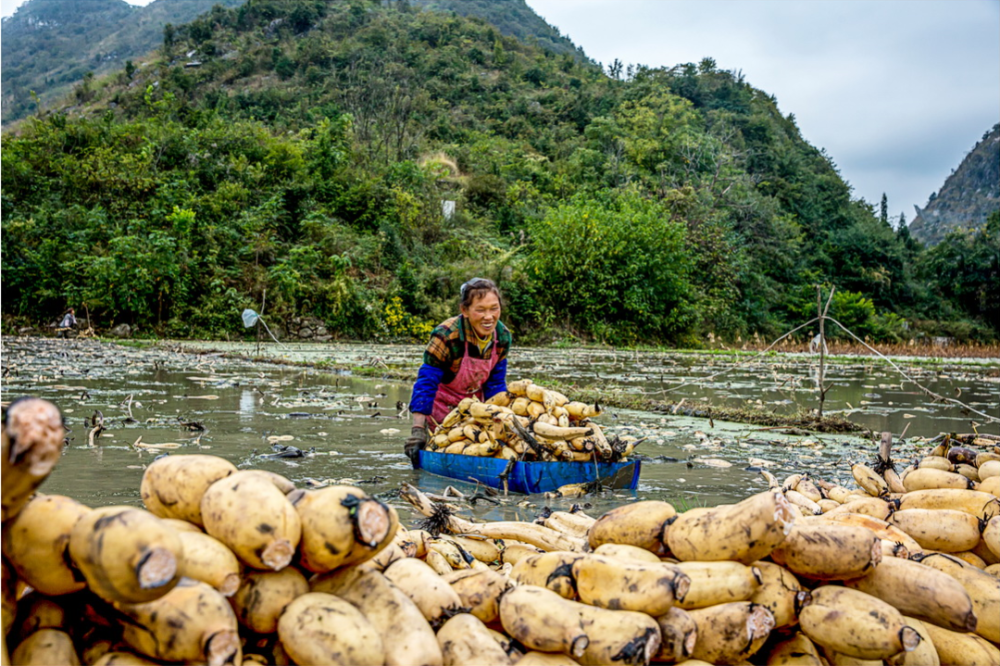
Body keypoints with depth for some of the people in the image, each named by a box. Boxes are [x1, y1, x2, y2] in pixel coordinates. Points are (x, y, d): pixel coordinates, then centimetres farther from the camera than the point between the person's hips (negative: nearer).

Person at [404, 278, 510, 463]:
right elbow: (426, 383, -31)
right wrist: (418, 431, -36)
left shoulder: (503, 336, -14)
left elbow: (496, 384, -5)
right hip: (441, 408, -4)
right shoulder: (446, 336, -32)